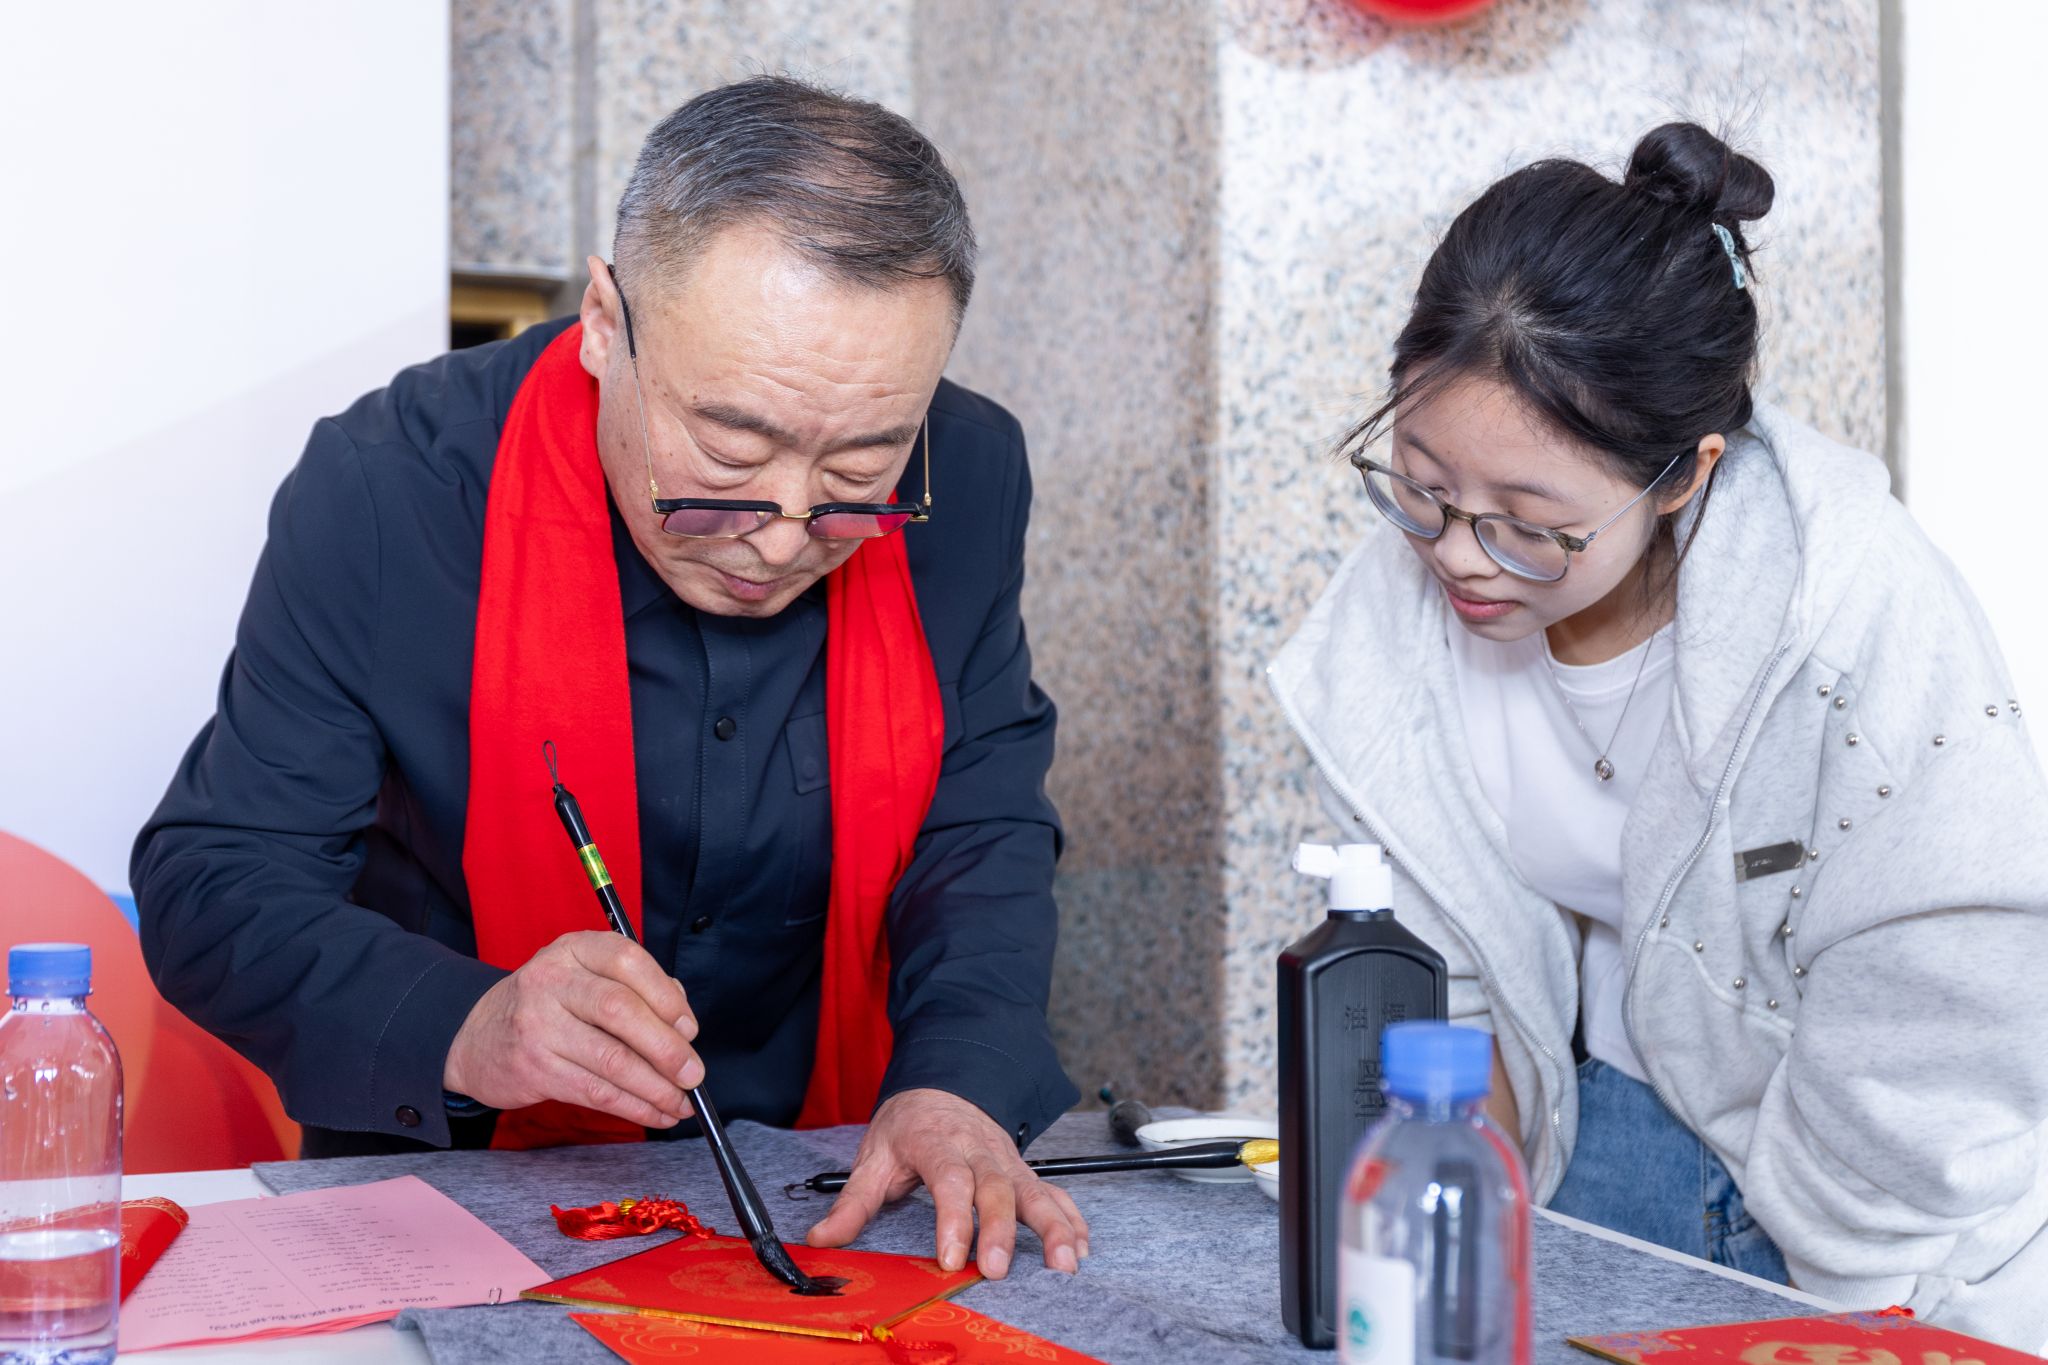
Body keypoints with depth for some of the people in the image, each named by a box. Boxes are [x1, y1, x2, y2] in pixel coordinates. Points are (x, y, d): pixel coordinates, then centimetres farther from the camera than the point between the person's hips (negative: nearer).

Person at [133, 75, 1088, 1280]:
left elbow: (982, 836, 0)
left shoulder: (970, 481, -9)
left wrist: (959, 1085, -19)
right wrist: (463, 1032, -32)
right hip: (461, 1185, -2)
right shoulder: (384, 492, -17)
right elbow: (213, 887, -13)